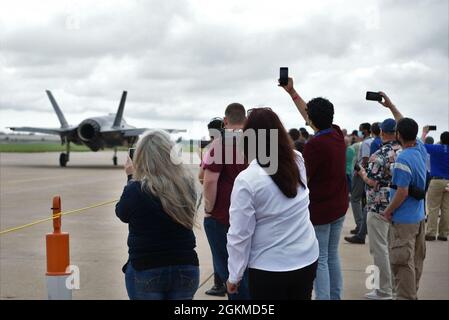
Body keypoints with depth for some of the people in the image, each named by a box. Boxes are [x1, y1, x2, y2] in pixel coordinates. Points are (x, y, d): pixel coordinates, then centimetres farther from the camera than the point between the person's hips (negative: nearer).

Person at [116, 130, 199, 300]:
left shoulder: (136, 190, -18)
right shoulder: (187, 185, -7)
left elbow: (122, 214, 3)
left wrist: (131, 177, 12)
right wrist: (135, 179, 16)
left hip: (145, 270, -3)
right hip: (186, 268, 3)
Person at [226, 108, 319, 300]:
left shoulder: (246, 180, -19)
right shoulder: (298, 161, -5)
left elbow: (239, 235, -14)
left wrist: (234, 276, -1)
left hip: (269, 269, -5)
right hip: (307, 260, 5)